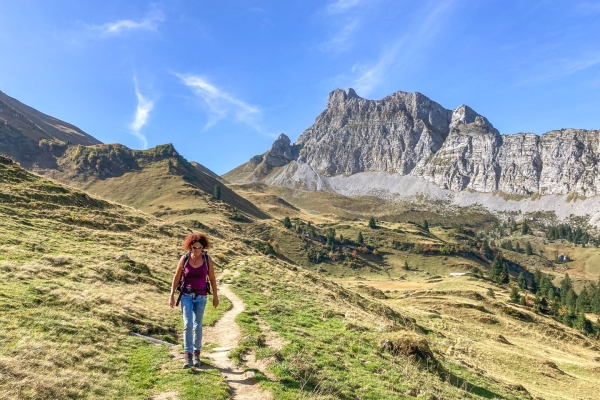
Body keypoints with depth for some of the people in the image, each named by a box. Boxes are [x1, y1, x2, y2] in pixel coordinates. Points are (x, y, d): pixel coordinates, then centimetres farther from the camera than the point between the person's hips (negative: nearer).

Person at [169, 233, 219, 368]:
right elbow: (176, 277, -1)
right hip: (186, 296, -1)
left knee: (197, 326, 9)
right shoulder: (184, 258, -9)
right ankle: (188, 357, -7)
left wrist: (215, 296, 4)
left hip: (201, 297, 1)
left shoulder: (207, 259, -7)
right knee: (188, 325, -11)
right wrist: (171, 295, -3)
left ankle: (196, 354, 25)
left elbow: (212, 278, 1)